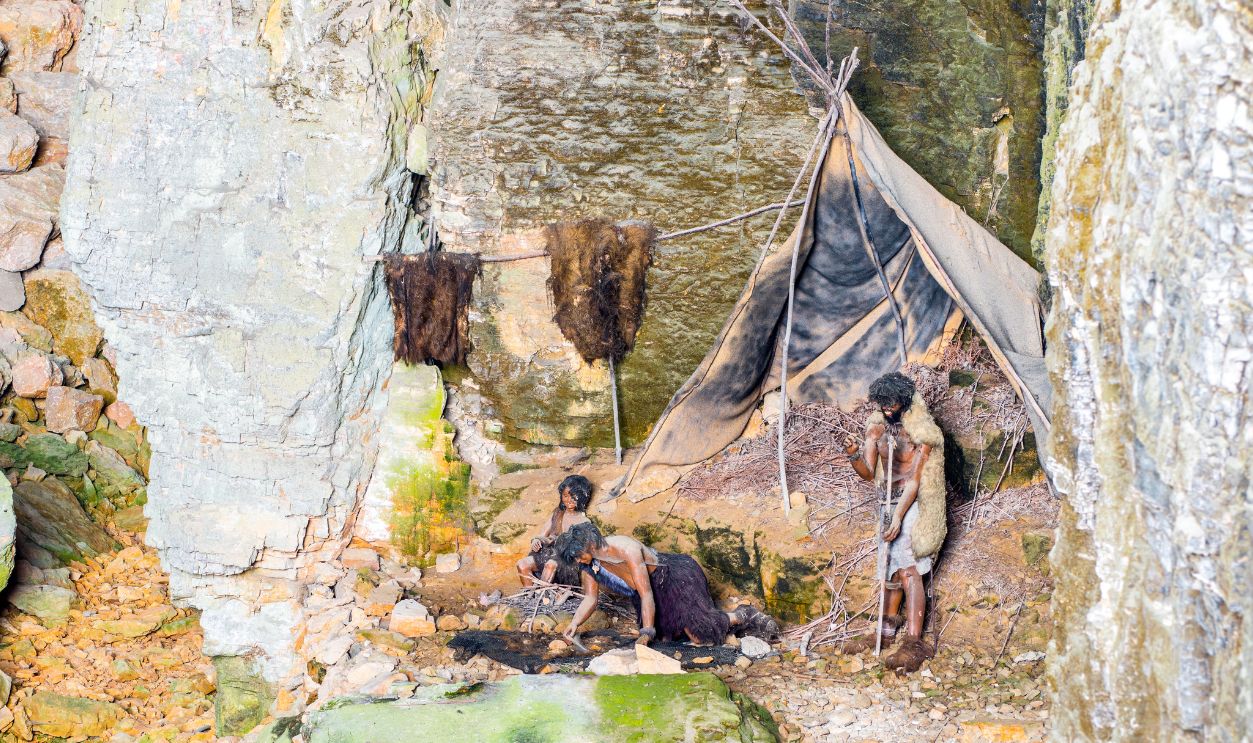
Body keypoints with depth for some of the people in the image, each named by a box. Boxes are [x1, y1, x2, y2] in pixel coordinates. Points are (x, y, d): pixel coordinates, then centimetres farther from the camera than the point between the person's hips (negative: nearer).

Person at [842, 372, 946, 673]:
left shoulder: (921, 430, -12)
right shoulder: (876, 426, 7)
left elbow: (914, 479, -16)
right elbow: (868, 473, 4)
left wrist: (898, 518, -23)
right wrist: (854, 456, -18)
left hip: (914, 502, -7)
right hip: (891, 501, 7)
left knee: (907, 569, -18)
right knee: (893, 567, 12)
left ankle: (914, 643, -25)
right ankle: (888, 630, 25)